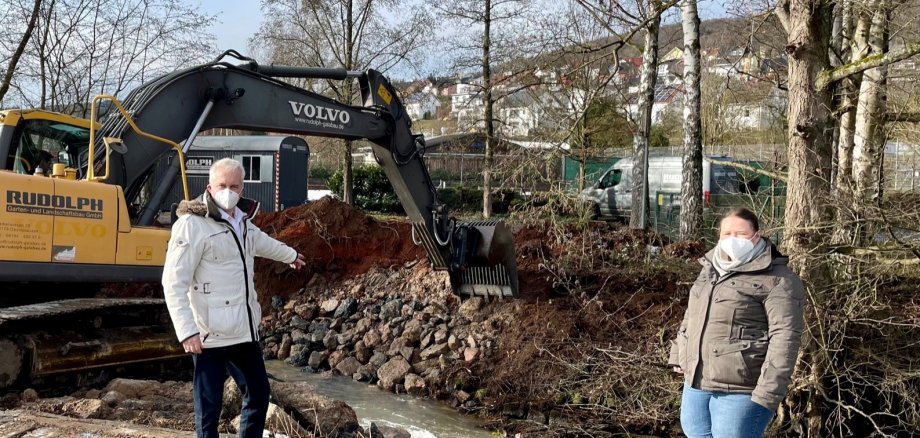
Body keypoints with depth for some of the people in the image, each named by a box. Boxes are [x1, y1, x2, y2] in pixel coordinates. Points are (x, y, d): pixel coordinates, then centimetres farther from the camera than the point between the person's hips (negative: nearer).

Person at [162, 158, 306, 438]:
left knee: (258, 394, 18)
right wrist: (187, 331, -27)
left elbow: (261, 241, 35)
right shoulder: (193, 224, -15)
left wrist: (290, 255, 52)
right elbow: (173, 283, -19)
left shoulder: (241, 220, 11)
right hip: (210, 335, -8)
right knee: (209, 406, 0)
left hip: (244, 331, 8)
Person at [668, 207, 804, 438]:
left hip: (739, 389, -8)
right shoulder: (711, 269, 14)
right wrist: (678, 355, 21)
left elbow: (785, 336, -18)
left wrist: (768, 391, -22)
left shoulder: (776, 280, -12)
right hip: (696, 383, 8)